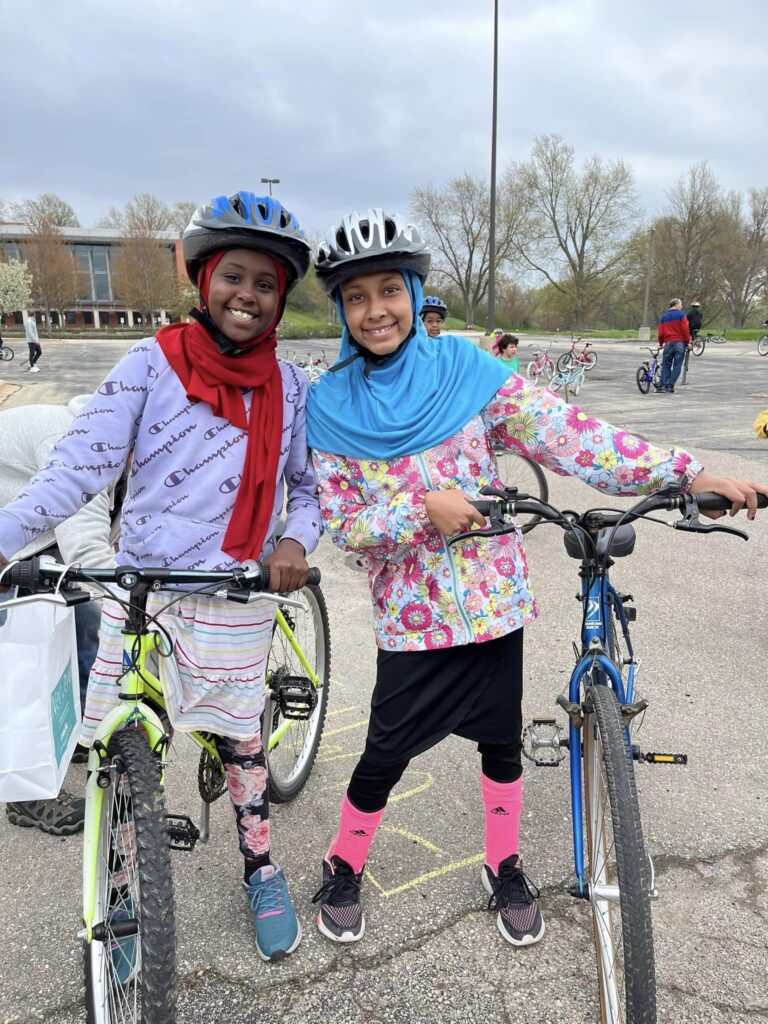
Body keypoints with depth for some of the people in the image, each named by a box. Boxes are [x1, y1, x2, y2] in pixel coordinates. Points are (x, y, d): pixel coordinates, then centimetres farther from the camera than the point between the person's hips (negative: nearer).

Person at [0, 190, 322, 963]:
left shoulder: (288, 387, 2)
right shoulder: (153, 364, -6)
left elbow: (309, 482, 9)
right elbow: (81, 464, -13)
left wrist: (296, 540, -12)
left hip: (234, 598, 1)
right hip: (139, 588, 0)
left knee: (238, 738, 14)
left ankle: (261, 872, 37)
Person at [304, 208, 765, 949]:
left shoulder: (462, 368, -6)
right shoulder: (329, 407, -5)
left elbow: (566, 433, -11)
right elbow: (343, 524, -6)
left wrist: (686, 473, -18)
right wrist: (423, 509, -23)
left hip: (492, 598, 1)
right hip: (411, 612, -1)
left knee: (501, 742, 14)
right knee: (385, 755, 9)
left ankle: (504, 869, 40)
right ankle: (343, 868, 37)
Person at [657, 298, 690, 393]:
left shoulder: (663, 317, 10)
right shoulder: (681, 315, -1)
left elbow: (661, 333, 7)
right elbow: (685, 329, -8)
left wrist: (660, 344, 18)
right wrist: (688, 342, -1)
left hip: (668, 344, 3)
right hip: (680, 343, -3)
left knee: (665, 366, 8)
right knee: (677, 366, 1)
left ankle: (663, 386, -4)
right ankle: (670, 387, -5)